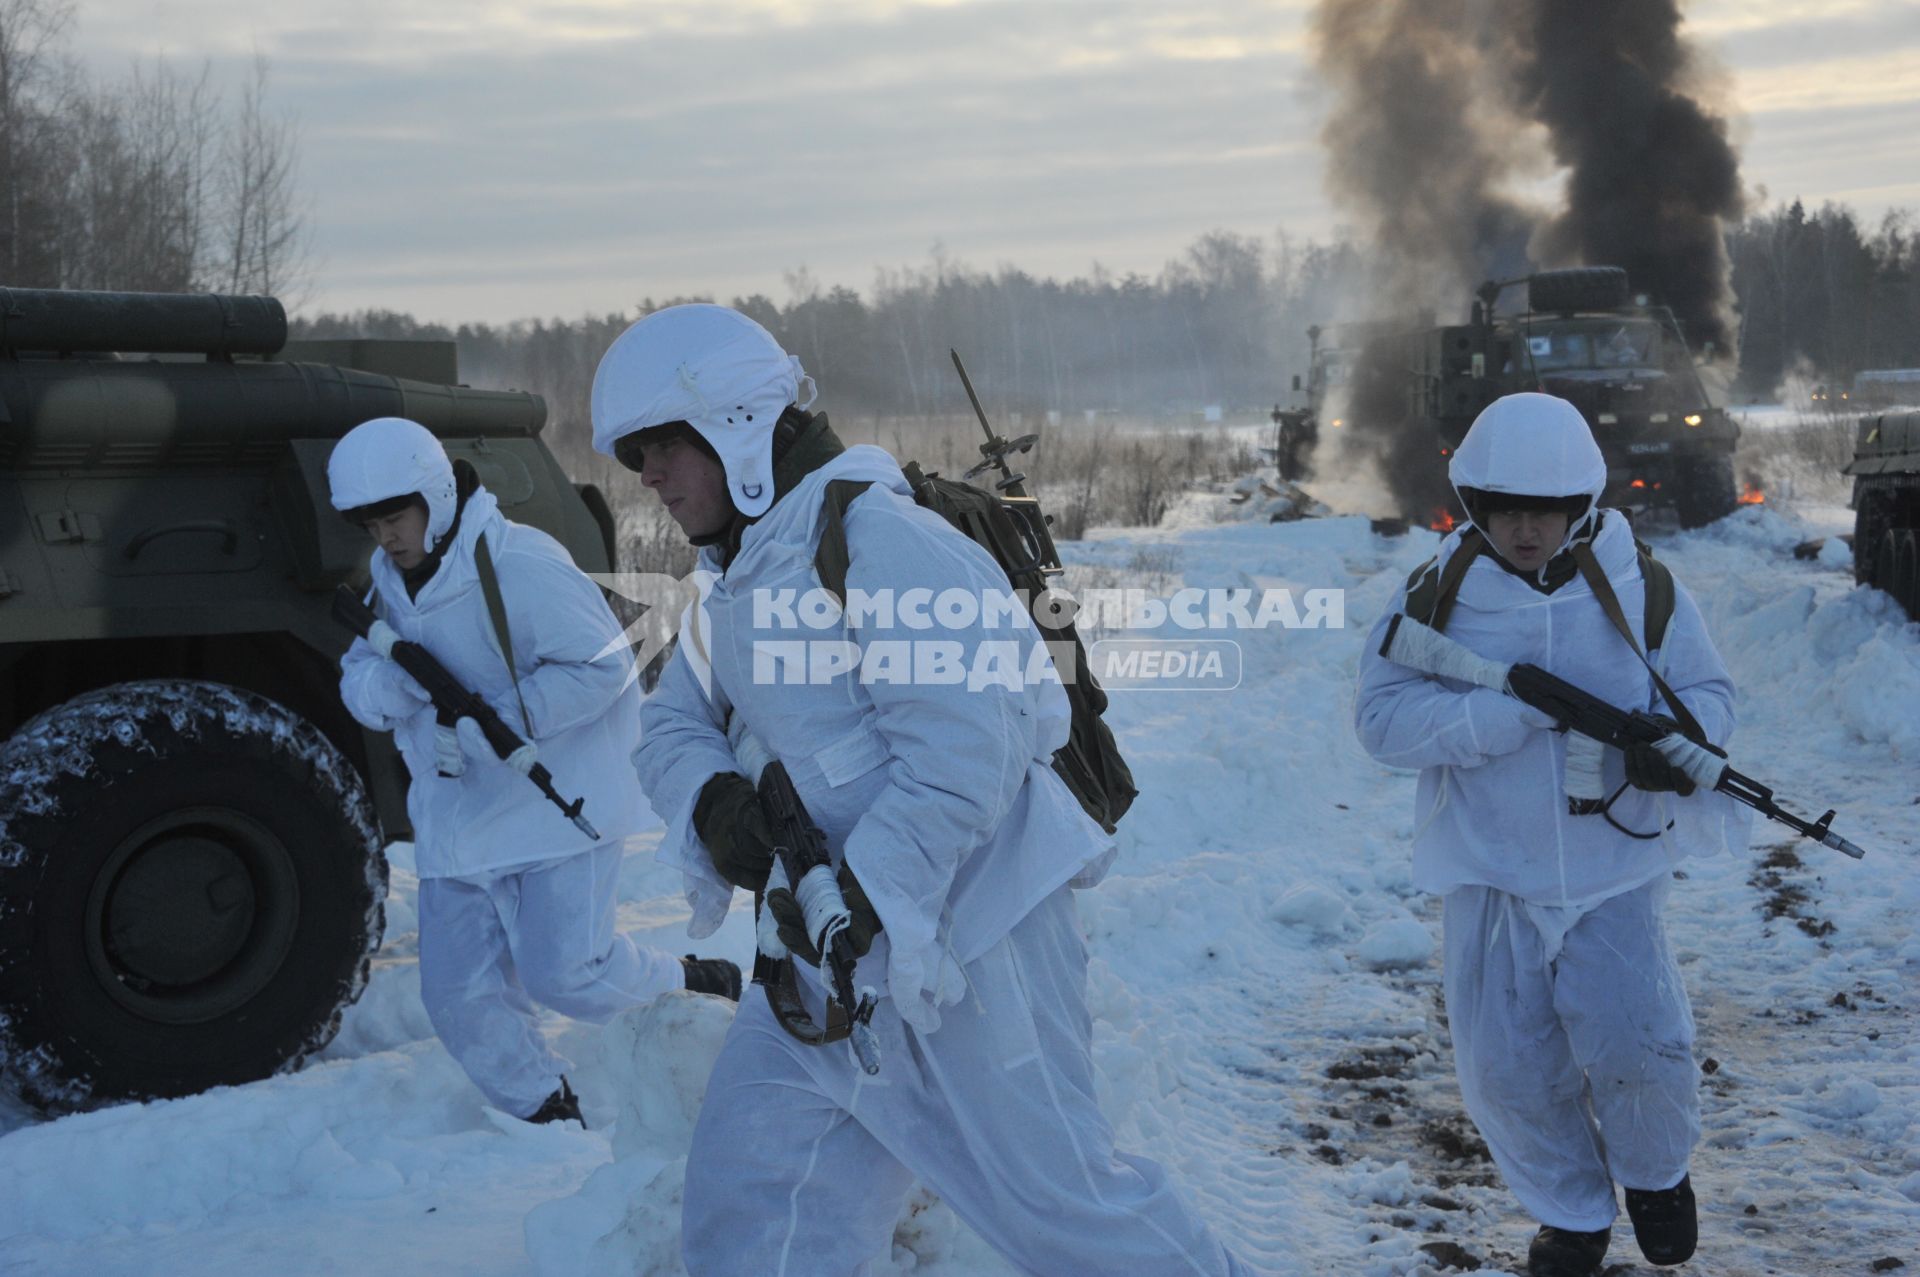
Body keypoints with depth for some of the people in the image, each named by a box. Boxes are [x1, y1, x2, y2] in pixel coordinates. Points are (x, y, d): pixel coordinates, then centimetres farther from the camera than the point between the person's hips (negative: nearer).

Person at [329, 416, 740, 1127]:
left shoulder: (521, 565, -19)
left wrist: (497, 724, -26)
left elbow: (602, 665, -21)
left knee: (567, 976, -11)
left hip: (555, 807, -7)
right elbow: (359, 681, 8)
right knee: (460, 999, 5)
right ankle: (551, 1122, 23)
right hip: (455, 821, 7)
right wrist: (382, 680, -17)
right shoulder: (389, 583, 7)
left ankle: (700, 984, 17)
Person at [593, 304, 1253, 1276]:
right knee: (747, 1188, 7)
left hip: (959, 933, -9)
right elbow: (672, 726, 10)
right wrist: (711, 799, -13)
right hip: (831, 952, 9)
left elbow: (963, 750, -25)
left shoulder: (877, 542, -19)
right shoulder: (735, 583, 12)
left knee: (1054, 1195, 0)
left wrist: (862, 899, -26)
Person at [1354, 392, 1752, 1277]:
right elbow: (1382, 715, -13)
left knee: (1634, 1045, -12)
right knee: (1508, 1069, 3)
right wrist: (1512, 711, -25)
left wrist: (1674, 740, -20)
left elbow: (1707, 690, 5)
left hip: (1614, 864, -1)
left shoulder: (1640, 588, -4)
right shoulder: (1438, 595, -6)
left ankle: (1655, 1171, 24)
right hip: (1487, 871, 1)